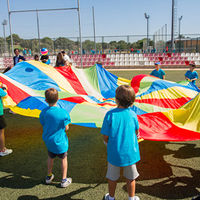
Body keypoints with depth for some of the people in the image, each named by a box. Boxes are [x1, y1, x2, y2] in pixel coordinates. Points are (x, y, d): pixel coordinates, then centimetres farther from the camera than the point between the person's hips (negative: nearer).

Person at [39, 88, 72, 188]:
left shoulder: (44, 112, -14)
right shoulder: (63, 112, -22)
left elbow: (44, 125, -3)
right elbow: (66, 128, -15)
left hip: (48, 141, 3)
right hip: (60, 142, -3)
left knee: (50, 158, 26)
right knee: (64, 159, 18)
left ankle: (49, 177, 43)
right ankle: (64, 180, 28)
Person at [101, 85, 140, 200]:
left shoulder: (110, 114, -18)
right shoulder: (133, 114, -10)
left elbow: (106, 137, -13)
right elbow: (136, 132, 5)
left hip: (114, 152, -1)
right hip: (130, 152, 1)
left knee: (112, 177, 21)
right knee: (131, 177, 21)